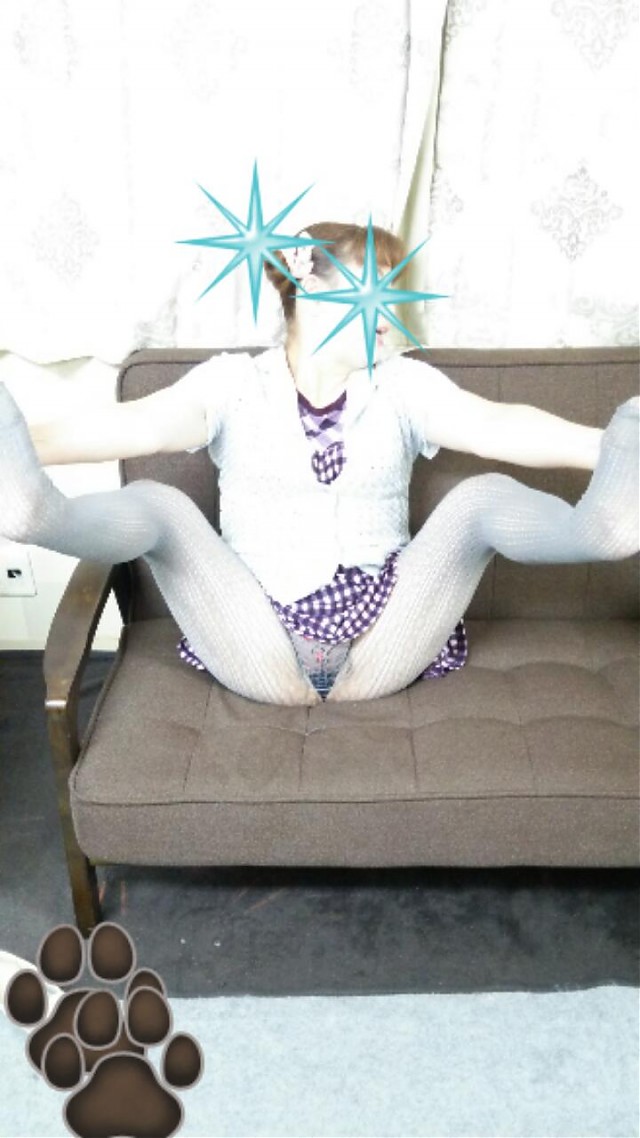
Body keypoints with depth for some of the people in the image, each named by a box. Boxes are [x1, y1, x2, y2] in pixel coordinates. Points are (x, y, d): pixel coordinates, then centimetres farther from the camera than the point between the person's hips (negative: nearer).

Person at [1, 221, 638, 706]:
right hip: (261, 654, 0)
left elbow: (496, 426, -12)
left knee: (484, 497, -20)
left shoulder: (404, 383, 6)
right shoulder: (234, 384, 3)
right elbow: (142, 425, -15)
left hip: (381, 647, 1)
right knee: (154, 504, -20)